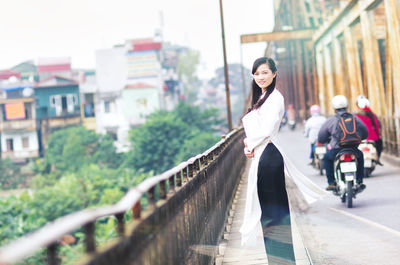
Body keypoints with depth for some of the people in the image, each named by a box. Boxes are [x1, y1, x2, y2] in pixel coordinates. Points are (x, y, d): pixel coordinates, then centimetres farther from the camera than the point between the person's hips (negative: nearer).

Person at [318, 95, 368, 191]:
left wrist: (329, 139, 27)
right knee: (360, 155, 35)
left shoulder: (330, 121, 0)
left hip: (336, 150, -2)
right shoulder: (354, 118, 6)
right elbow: (365, 133, 16)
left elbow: (321, 139, 5)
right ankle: (359, 181, 30)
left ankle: (331, 183, 21)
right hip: (353, 150, 2)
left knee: (327, 158, 30)